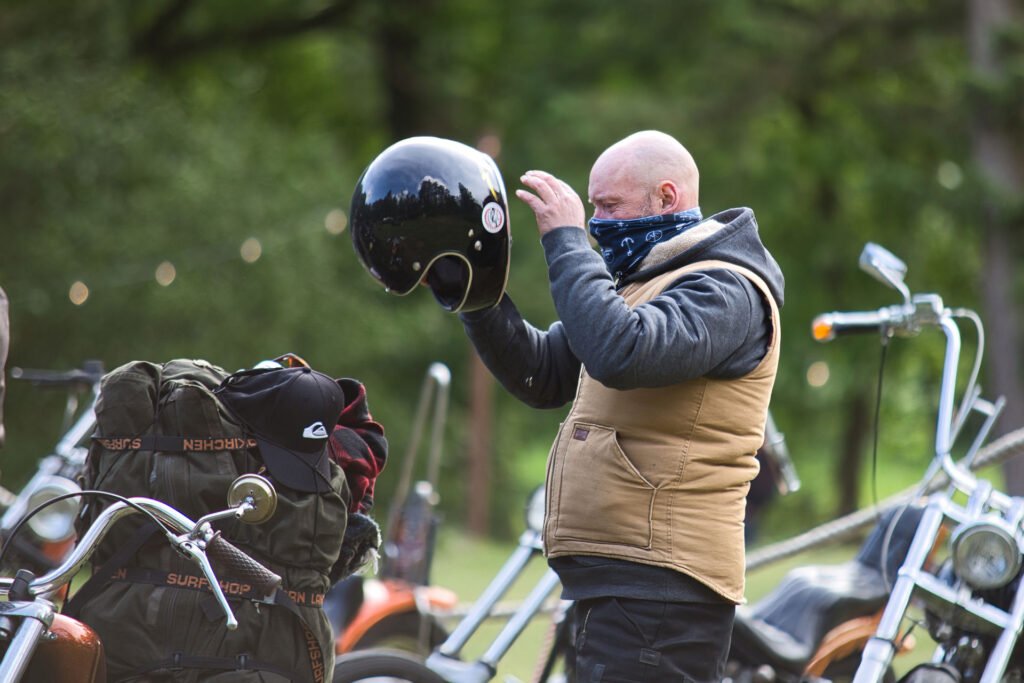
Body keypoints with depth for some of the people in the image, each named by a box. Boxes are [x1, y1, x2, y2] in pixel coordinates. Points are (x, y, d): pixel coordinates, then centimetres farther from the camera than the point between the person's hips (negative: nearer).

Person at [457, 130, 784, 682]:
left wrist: (565, 240, -19)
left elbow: (619, 353, -28)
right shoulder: (642, 282, 22)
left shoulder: (725, 290, -10)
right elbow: (541, 376, 20)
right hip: (619, 577, 10)